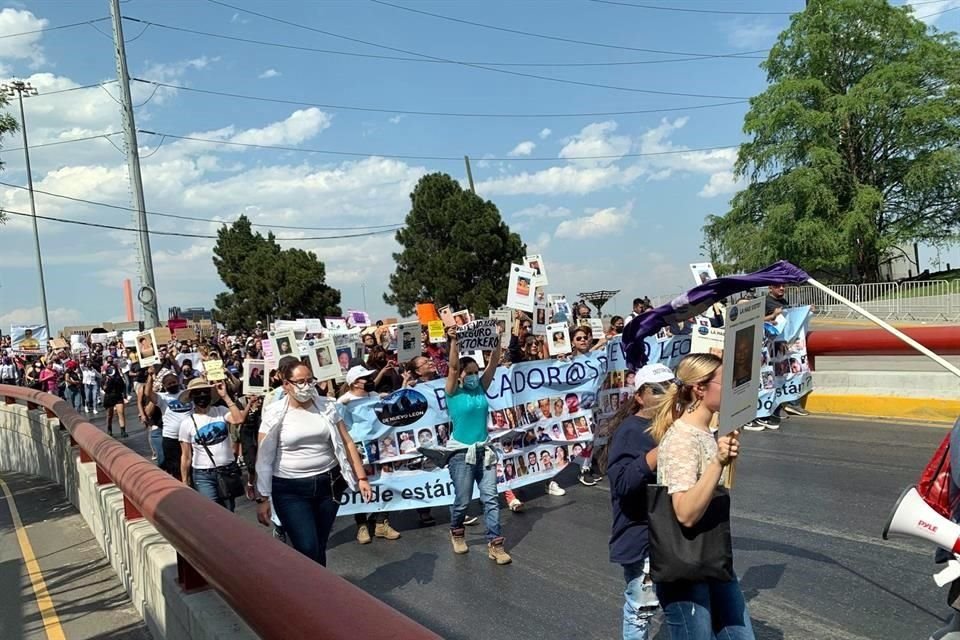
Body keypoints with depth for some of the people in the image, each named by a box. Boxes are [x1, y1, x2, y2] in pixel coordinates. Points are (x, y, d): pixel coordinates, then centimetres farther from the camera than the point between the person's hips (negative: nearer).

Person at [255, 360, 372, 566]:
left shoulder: (326, 406, 1)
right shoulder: (274, 413, -6)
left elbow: (346, 444, 4)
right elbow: (264, 458, -4)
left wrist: (361, 478, -1)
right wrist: (262, 498, -6)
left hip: (328, 484, 3)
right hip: (290, 490, -3)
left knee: (320, 546, 12)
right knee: (307, 549, -9)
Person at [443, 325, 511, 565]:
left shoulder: (481, 388, 5)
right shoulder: (453, 392, -6)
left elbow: (493, 364, -3)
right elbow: (453, 367, -20)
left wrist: (497, 341, -13)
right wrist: (454, 342, -29)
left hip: (484, 451, 4)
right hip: (462, 453, -4)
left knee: (491, 499, -1)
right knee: (462, 501, 8)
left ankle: (495, 545, 2)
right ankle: (457, 533, 35)